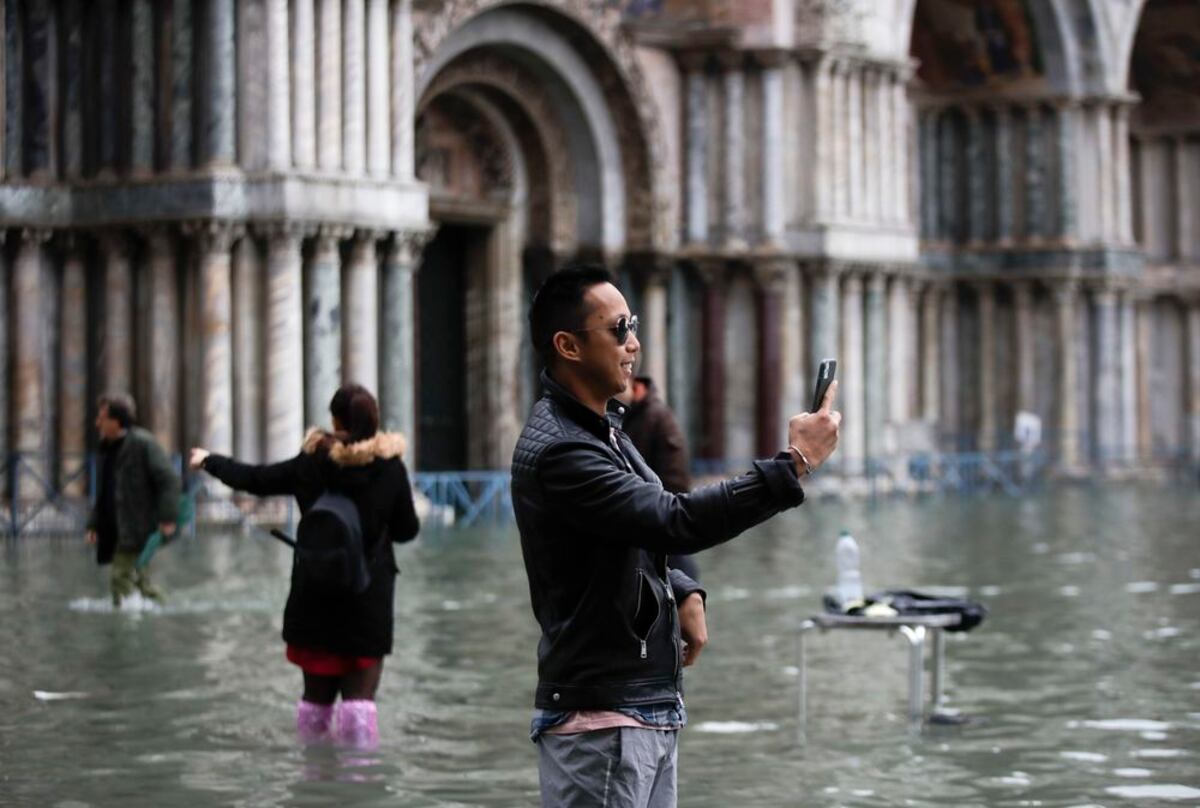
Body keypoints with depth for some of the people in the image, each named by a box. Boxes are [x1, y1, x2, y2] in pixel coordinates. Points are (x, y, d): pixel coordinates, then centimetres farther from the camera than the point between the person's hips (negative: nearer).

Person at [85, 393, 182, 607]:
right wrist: (93, 525, 15)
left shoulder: (142, 443, -10)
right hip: (116, 531, 9)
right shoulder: (109, 449, 16)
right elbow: (103, 493, 24)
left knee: (121, 579, -16)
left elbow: (169, 479, -15)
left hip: (137, 531, -9)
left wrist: (167, 518, -21)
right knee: (139, 580, 13)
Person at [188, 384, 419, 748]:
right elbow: (407, 529, 0)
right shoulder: (391, 466, -7)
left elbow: (254, 479, 7)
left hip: (315, 598, 2)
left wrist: (210, 461, 24)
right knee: (360, 691, -2)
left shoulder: (313, 463, -4)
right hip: (369, 599, -2)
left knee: (317, 691, 14)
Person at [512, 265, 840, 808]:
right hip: (599, 723, -9)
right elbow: (675, 521, -27)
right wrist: (794, 465, -24)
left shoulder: (601, 428, 13)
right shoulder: (557, 450, -19)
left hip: (650, 711, 10)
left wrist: (683, 593, 3)